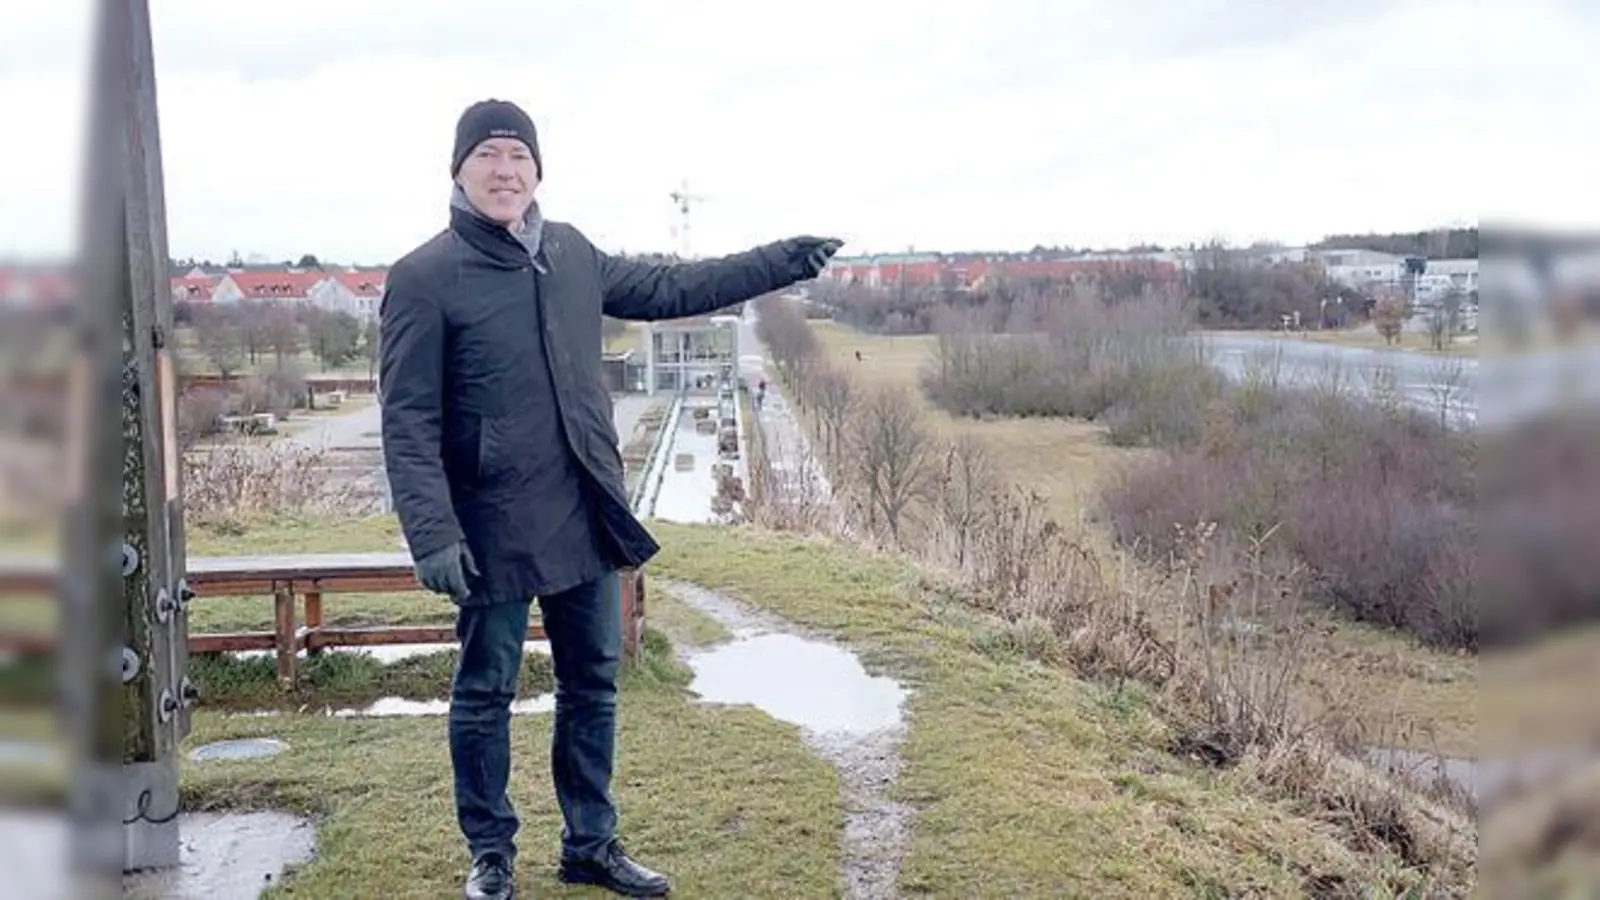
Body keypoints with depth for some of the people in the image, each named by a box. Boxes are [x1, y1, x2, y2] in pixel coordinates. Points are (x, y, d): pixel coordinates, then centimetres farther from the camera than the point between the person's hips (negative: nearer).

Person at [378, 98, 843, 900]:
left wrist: (787, 260, 17)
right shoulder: (423, 278, -10)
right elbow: (408, 422, -13)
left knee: (592, 685, 15)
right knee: (486, 695, 9)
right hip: (494, 528, -5)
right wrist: (433, 533, -23)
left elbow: (665, 289, 19)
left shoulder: (571, 253, 7)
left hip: (586, 516, 6)